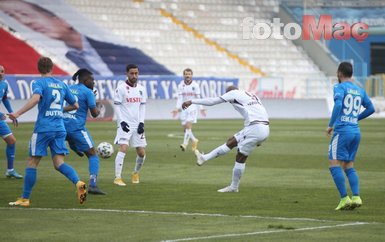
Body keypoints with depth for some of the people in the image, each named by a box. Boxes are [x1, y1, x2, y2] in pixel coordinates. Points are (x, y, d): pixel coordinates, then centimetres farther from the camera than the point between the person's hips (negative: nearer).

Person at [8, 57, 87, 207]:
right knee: (59, 163, 3)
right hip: (60, 129, 5)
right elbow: (75, 105, 22)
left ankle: (25, 199, 8)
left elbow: (35, 98, -25)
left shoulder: (39, 83, -4)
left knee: (32, 163, 5)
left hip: (43, 128, -5)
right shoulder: (62, 85, 14)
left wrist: (18, 114, -25)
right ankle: (78, 183, -23)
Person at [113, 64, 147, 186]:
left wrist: (142, 123, 1)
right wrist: (122, 122, -16)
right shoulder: (121, 88, -7)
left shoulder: (141, 89, 9)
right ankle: (117, 177, -17)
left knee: (141, 153, 6)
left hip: (137, 124, 5)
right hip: (125, 124, -5)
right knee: (123, 148, -19)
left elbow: (142, 106, 12)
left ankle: (136, 173, 32)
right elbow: (117, 106, -6)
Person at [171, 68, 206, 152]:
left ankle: (185, 144, -20)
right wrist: (177, 108, -9)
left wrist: (201, 108, -5)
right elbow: (180, 98, 0)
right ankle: (194, 140, 27)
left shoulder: (195, 85, -2)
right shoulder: (181, 86, 2)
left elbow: (198, 98, 1)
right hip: (184, 108, 3)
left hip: (192, 107, -3)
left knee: (188, 125, -17)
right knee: (185, 128, 4)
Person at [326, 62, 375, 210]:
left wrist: (331, 125, -13)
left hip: (342, 130, -7)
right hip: (356, 131, 7)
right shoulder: (360, 91, 16)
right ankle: (356, 197, -3)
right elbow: (371, 108, 20)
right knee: (349, 166, 12)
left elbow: (338, 105, -19)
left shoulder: (340, 87, -4)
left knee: (334, 164, -4)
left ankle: (344, 198, -12)